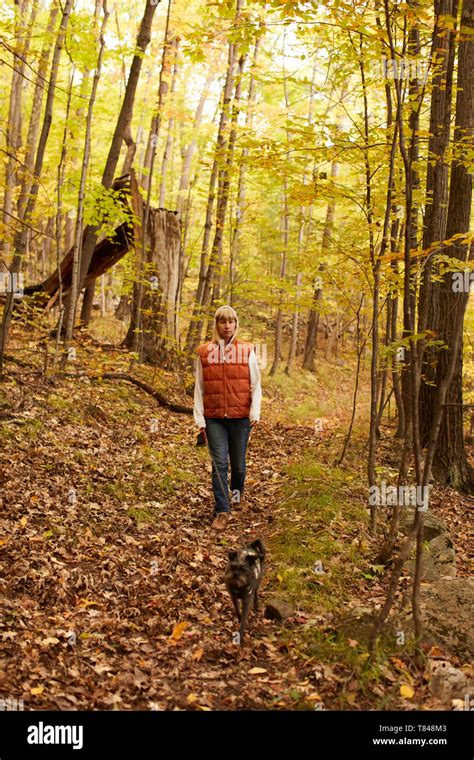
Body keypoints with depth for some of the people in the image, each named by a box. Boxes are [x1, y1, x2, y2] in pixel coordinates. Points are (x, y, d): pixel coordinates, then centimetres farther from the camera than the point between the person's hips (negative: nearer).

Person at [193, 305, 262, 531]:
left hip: (240, 417, 0)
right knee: (219, 463, -5)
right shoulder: (204, 352, 3)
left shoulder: (247, 351, 0)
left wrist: (255, 412, -10)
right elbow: (199, 388, 5)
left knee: (238, 462, 13)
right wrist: (199, 419, 0)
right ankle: (222, 511, 0)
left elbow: (255, 385, 2)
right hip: (214, 418, 0)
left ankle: (237, 491, 43)